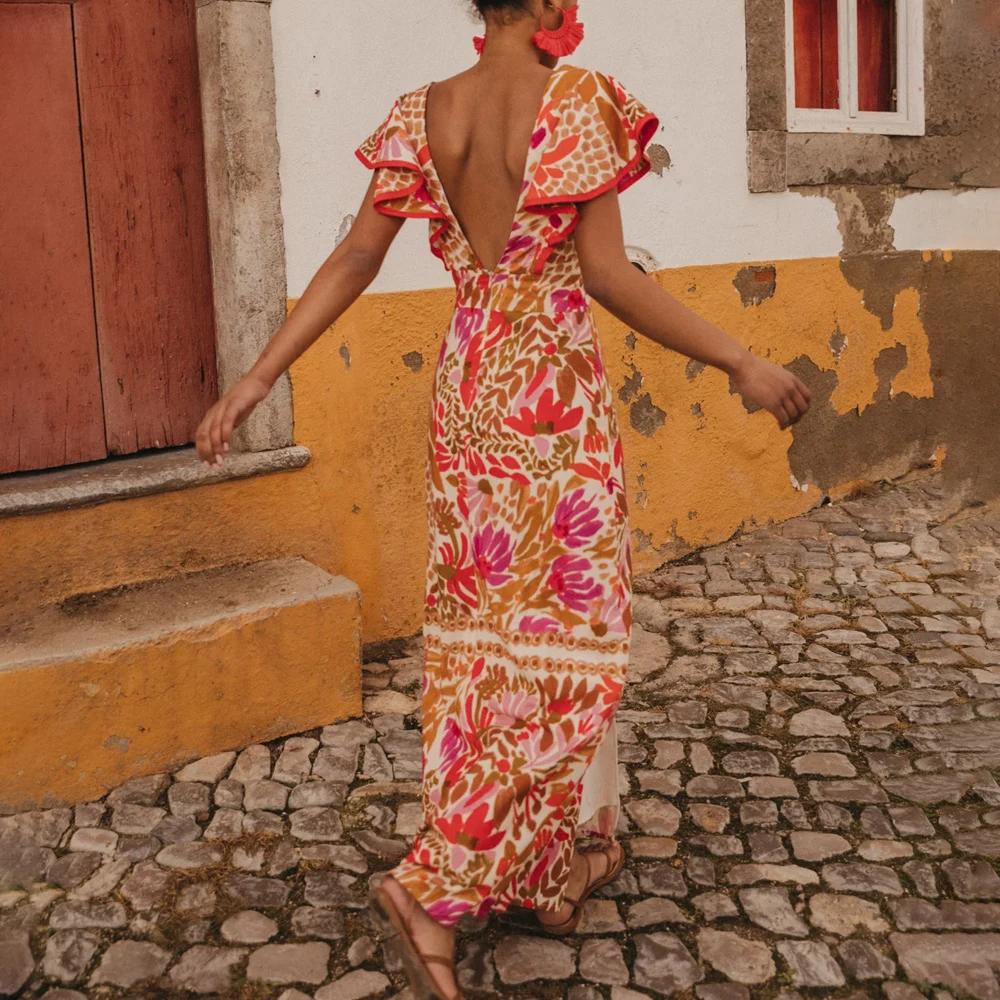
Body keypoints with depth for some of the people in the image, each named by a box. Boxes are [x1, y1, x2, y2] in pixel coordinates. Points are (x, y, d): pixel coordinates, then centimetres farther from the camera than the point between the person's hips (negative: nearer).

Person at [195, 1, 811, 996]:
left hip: (464, 391, 7)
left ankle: (550, 868, 30)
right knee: (562, 628, 4)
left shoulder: (422, 115, 4)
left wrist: (257, 378, 2)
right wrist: (742, 364, -10)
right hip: (553, 395, -6)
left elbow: (353, 258, -1)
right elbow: (607, 274, -16)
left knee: (484, 629, 14)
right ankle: (435, 885, -4)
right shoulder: (579, 102, -12)